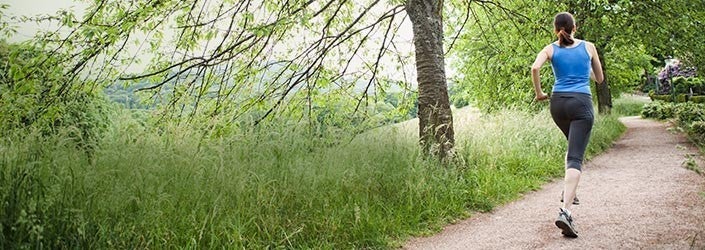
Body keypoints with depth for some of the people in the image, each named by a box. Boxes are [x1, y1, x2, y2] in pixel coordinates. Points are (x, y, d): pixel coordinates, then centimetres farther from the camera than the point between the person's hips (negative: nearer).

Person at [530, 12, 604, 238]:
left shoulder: (551, 49, 7)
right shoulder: (589, 47, 8)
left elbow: (535, 68, -14)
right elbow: (599, 79, 17)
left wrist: (539, 93, -1)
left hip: (558, 103, 3)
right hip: (581, 103, -3)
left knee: (574, 145, 30)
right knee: (575, 157, -11)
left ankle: (569, 191, 25)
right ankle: (565, 211, -26)